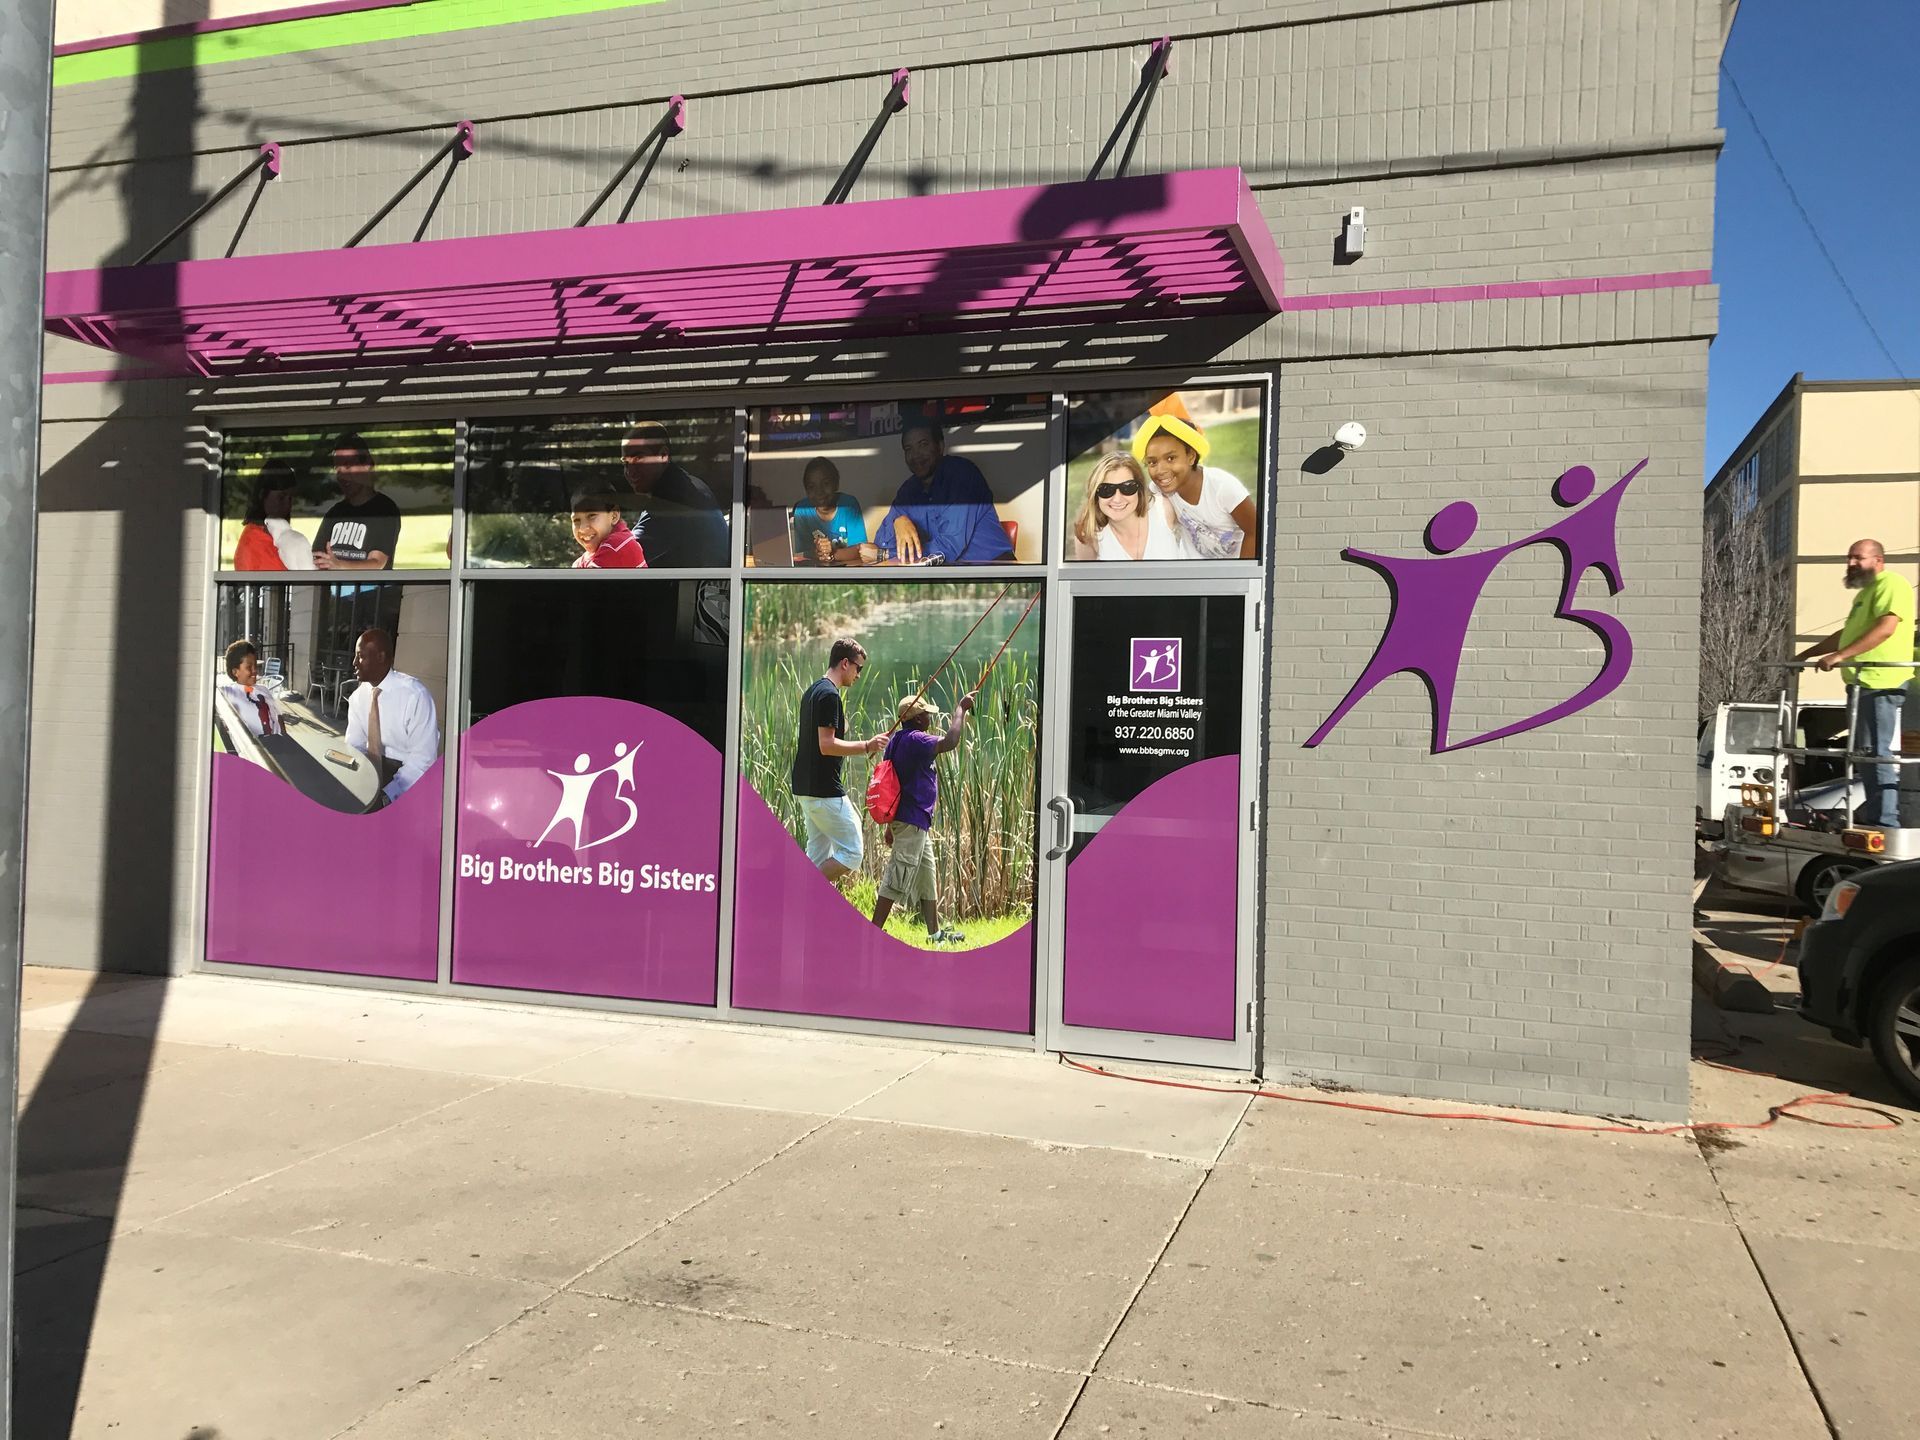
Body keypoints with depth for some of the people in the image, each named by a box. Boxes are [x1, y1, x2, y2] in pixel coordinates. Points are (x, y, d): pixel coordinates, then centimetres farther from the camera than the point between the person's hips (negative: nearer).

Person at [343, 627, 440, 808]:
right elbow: (355, 746, 5)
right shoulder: (358, 697, 1)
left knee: (371, 806, -28)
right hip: (372, 767, 6)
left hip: (409, 774, -6)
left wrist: (386, 795, -27)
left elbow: (423, 759, -19)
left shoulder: (415, 695, -18)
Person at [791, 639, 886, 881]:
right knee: (853, 851, -3)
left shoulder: (813, 691, 16)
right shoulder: (830, 695, -15)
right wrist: (866, 747, -17)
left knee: (819, 856, 12)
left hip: (805, 788, 10)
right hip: (825, 790, -10)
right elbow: (827, 745, -22)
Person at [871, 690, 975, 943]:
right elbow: (950, 742, -31)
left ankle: (935, 932, 26)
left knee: (927, 879, 18)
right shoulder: (916, 740, -17)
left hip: (909, 821, 10)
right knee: (897, 881, -7)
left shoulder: (897, 741, 13)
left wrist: (891, 824, 21)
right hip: (913, 822, -10)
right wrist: (960, 709, -18)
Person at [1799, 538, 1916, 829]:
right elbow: (1847, 634, 37)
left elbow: (1886, 627, -20)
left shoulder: (1891, 584, -6)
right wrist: (1807, 654, 35)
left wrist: (1840, 655, -26)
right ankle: (1872, 813, 19)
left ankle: (1885, 822, -12)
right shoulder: (1865, 592, 26)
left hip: (1880, 684, -10)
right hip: (1862, 683, 10)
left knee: (1877, 752, -12)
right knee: (1865, 752, 13)